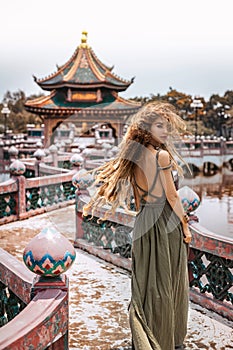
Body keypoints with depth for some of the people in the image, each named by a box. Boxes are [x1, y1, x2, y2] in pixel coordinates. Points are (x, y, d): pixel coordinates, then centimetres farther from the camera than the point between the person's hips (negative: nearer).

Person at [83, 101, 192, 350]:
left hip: (143, 220, 7)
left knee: (145, 280, 15)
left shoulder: (133, 157, 6)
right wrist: (185, 225, -5)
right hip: (164, 220, -7)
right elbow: (171, 195, -13)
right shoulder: (162, 155, -15)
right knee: (166, 282, 5)